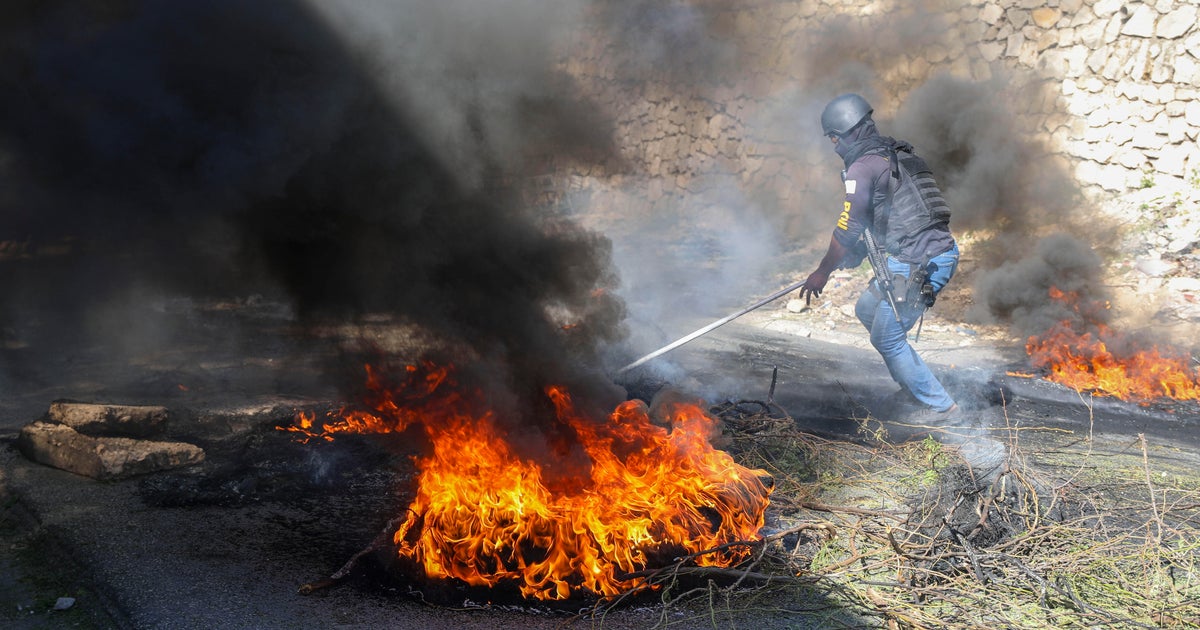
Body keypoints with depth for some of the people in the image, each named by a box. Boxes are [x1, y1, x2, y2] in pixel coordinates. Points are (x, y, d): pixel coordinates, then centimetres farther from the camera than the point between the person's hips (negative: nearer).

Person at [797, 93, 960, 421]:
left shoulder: (862, 167, -11)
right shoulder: (897, 154, 18)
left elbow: (848, 227, -10)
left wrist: (823, 271, 2)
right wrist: (855, 253, 31)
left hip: (920, 262, -10)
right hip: (940, 250, 10)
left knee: (887, 338, 2)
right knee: (867, 309, 23)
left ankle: (939, 405, 10)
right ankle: (914, 388, 28)